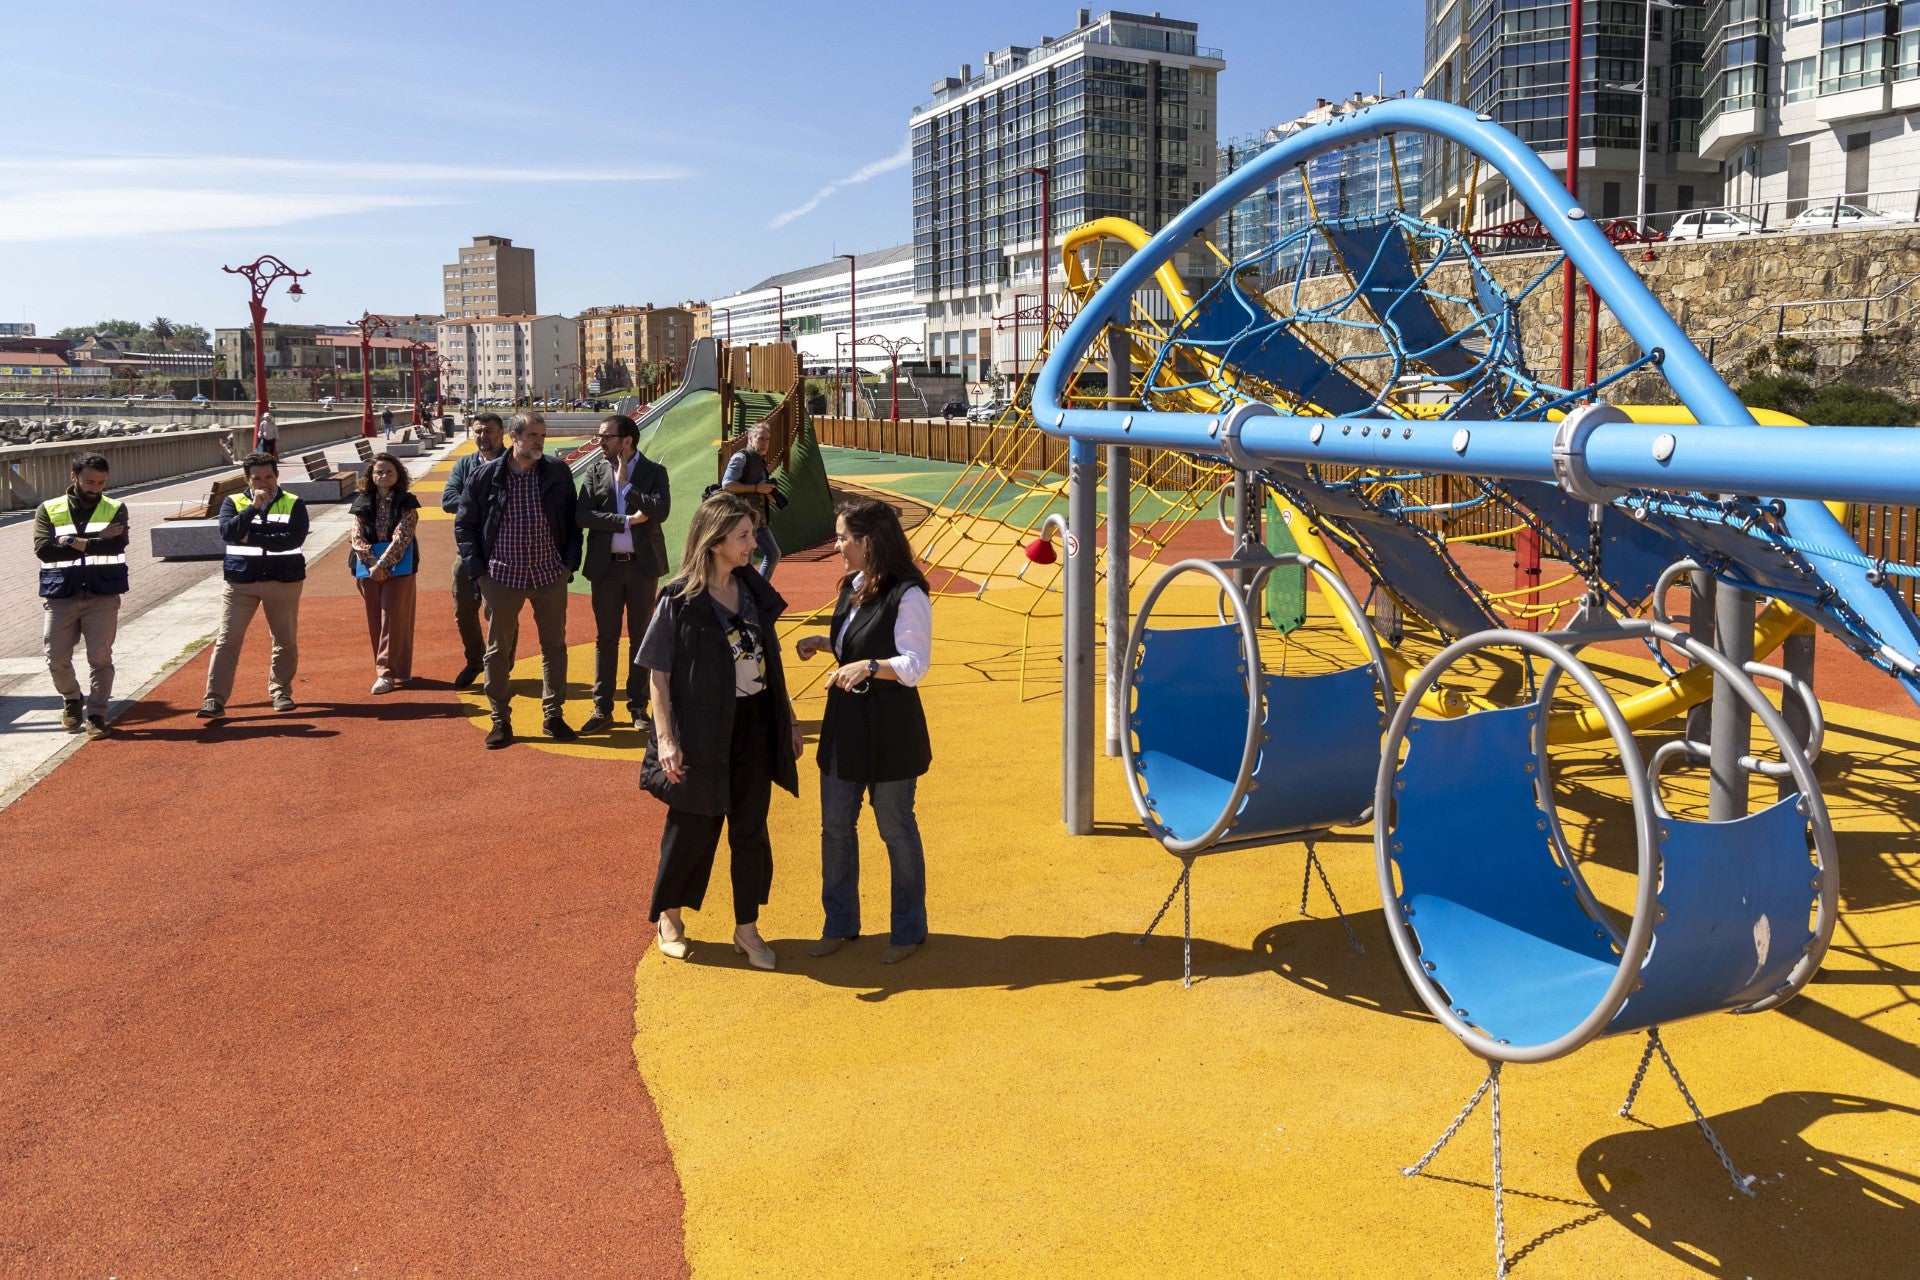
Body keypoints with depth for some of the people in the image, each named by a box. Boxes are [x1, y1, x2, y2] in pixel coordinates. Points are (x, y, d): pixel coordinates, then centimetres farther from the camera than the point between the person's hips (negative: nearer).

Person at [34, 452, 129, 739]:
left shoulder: (115, 510, 3)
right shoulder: (49, 510, 3)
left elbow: (118, 544, -15)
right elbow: (43, 549, -12)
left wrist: (74, 542, -18)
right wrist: (96, 540, -16)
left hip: (102, 595, -1)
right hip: (60, 595, 1)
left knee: (100, 657, -2)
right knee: (56, 658, 3)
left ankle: (96, 715, 8)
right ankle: (71, 699, 31)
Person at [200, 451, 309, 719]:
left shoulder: (293, 504, -1)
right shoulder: (234, 503, 4)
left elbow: (294, 539, -17)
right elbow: (228, 531, -14)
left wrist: (251, 538, -15)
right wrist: (253, 507, -21)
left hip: (284, 582, 0)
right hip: (240, 581, 0)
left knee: (286, 641, 9)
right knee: (227, 640, -4)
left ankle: (280, 691, 27)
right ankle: (215, 700, -4)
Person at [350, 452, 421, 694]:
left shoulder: (406, 503, -2)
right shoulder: (363, 503, 9)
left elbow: (401, 538, -11)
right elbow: (358, 538, 0)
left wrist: (382, 564, -18)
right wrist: (372, 565, -13)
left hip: (398, 567, -4)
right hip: (369, 568, 4)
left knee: (392, 618, -7)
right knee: (375, 620, 8)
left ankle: (387, 672, -7)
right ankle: (397, 670, 17)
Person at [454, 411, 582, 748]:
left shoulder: (558, 472, 1)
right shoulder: (485, 475, -3)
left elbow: (573, 520, 8)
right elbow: (464, 525, 3)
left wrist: (570, 562, -1)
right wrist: (478, 570, -4)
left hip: (550, 575, 1)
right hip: (502, 577, -1)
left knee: (555, 647, 8)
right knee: (498, 651, 5)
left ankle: (553, 715, 21)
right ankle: (500, 721, 17)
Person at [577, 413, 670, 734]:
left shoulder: (654, 471, -2)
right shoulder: (596, 471, 3)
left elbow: (661, 510, -17)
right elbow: (583, 515, -8)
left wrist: (626, 484, -14)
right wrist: (626, 521, -15)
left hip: (642, 564, -1)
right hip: (606, 565, 2)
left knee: (641, 637, 7)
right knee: (605, 638, 7)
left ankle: (638, 706, 16)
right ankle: (602, 708, 14)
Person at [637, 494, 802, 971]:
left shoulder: (755, 591, 3)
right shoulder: (679, 599, -12)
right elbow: (658, 673, -9)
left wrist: (789, 719, 12)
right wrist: (666, 738, -15)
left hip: (754, 726, 5)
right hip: (702, 730, -4)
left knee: (750, 829, 10)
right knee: (694, 827, 8)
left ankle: (747, 928, 23)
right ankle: (668, 916, 31)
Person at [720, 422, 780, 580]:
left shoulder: (760, 459, 16)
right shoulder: (741, 458, -11)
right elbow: (727, 484, -23)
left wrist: (768, 487, 7)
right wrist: (756, 488, -20)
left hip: (759, 517, 10)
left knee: (773, 555, 13)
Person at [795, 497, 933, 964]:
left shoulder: (907, 596, -17)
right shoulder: (853, 587, 8)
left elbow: (914, 666, -20)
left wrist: (869, 667, -34)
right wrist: (822, 643, 5)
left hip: (889, 731, -8)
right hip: (844, 724, 8)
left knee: (896, 829, 6)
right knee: (835, 827, 13)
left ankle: (909, 930, 22)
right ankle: (841, 924, 27)